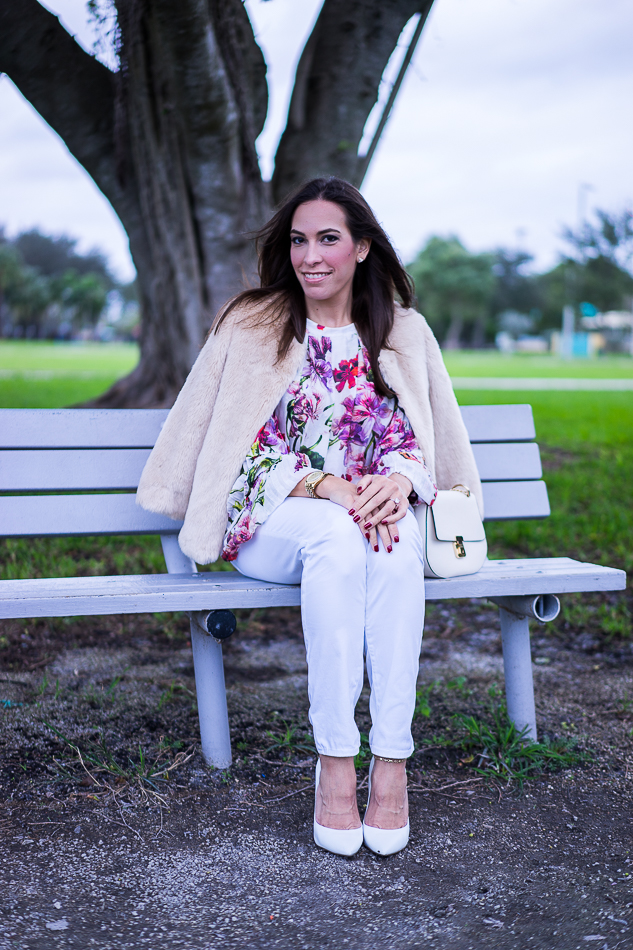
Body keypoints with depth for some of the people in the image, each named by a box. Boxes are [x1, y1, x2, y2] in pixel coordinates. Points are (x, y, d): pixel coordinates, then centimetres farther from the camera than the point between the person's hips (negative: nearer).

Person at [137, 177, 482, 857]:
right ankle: (334, 760, -33)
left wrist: (397, 479, -18)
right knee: (336, 535, -37)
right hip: (269, 525, -2)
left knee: (397, 540, -34)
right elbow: (249, 451, -5)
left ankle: (392, 761, -32)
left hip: (373, 512, 2)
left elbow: (418, 438, 6)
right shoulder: (251, 327, 1)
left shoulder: (404, 332, 9)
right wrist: (326, 487, -20)